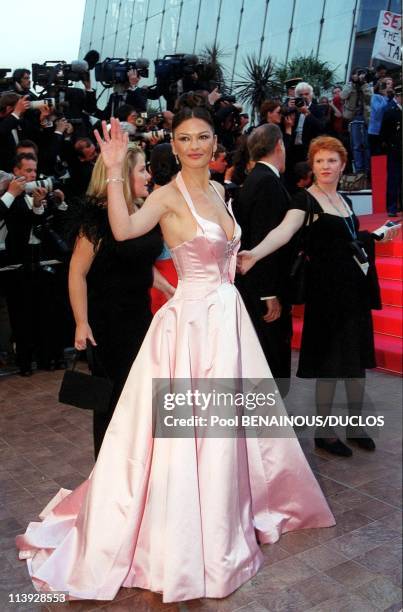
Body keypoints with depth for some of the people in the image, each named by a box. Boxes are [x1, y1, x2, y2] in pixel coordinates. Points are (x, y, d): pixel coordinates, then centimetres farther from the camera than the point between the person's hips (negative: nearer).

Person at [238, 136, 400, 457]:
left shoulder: (345, 200, 13)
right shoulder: (305, 200, -10)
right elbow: (284, 231, -30)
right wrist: (255, 253, -45)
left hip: (356, 287, 7)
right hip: (327, 289, -7)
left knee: (357, 358, 12)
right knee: (330, 361, 1)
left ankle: (355, 424, 29)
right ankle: (323, 431, 17)